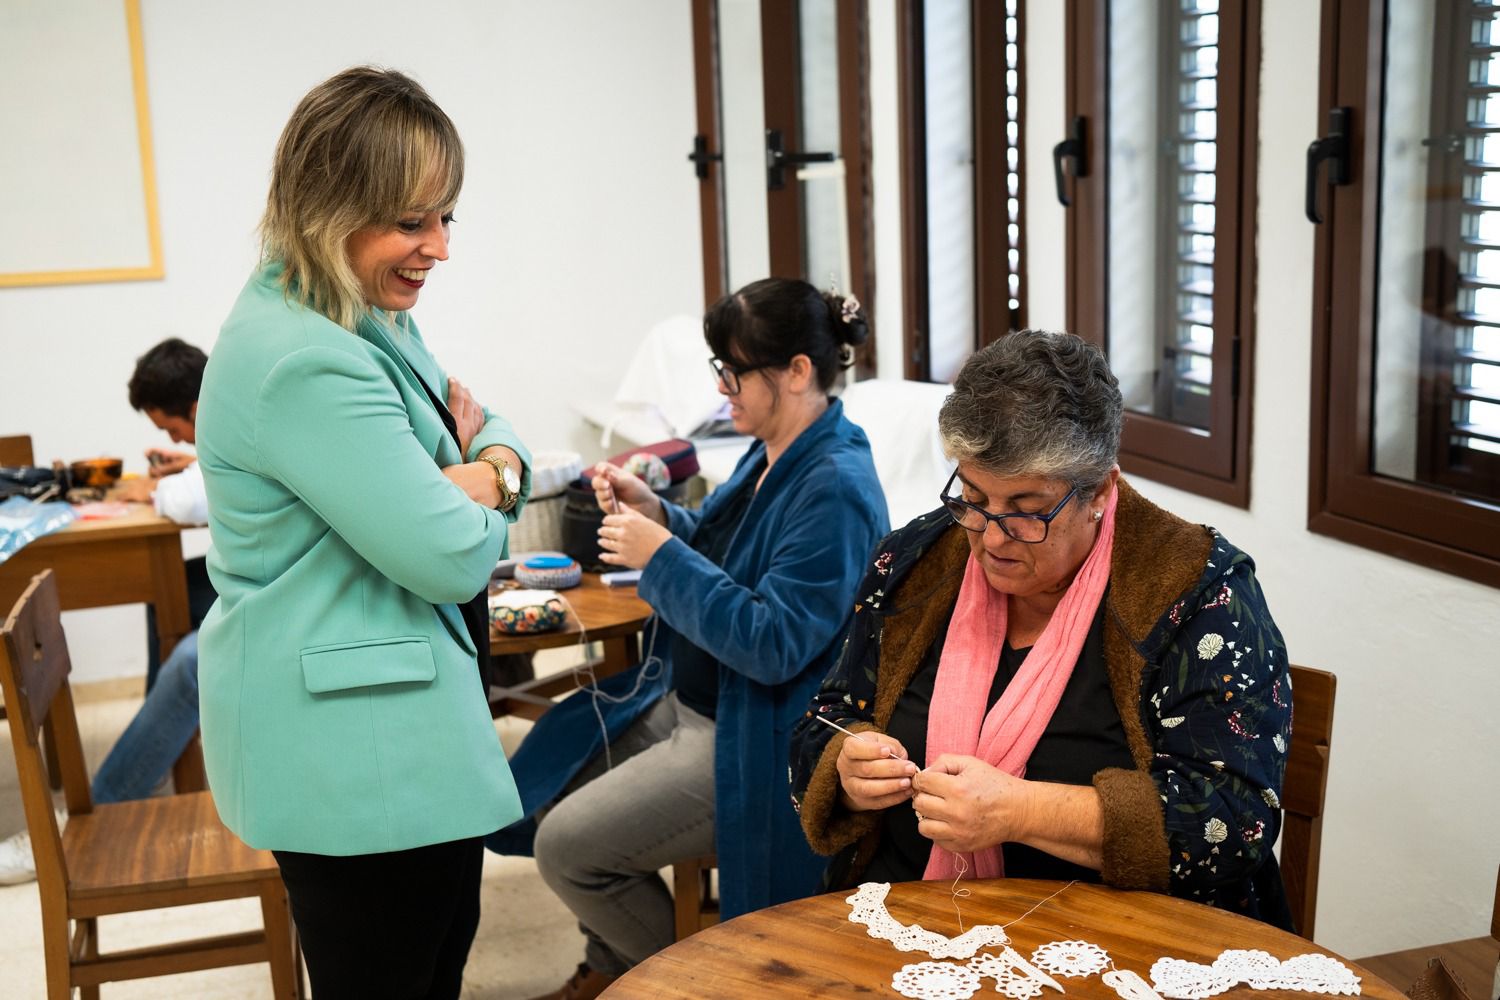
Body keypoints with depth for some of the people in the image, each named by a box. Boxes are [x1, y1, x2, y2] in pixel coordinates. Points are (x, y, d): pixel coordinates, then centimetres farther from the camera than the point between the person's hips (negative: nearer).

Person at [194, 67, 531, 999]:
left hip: (401, 729, 10)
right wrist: (485, 491, -3)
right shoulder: (306, 365, -25)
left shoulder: (372, 319, 8)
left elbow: (504, 445, 13)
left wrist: (492, 463, -11)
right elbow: (451, 556, -25)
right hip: (354, 754, -10)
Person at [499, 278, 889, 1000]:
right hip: (687, 700, 10)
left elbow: (774, 645, -27)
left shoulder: (835, 488, -24)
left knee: (567, 846, -11)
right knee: (550, 778, 12)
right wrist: (652, 512, 0)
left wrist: (661, 555, -24)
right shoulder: (771, 455, 5)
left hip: (753, 738, -10)